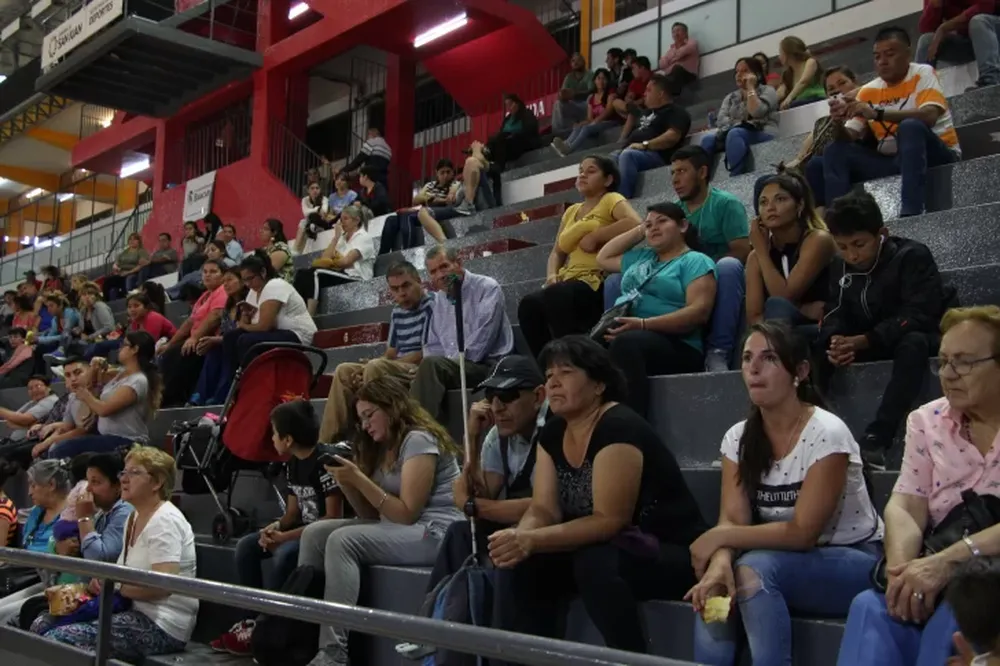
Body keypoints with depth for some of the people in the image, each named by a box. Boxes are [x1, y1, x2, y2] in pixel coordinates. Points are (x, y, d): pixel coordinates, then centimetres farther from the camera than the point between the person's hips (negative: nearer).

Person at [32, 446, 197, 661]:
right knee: (42, 625, 4)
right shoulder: (135, 517, 17)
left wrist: (115, 586, -11)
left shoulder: (165, 521, -14)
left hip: (161, 627, -10)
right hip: (136, 612, 10)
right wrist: (103, 581, 3)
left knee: (57, 639, -20)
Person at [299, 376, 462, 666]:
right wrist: (345, 481, -4)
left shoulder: (419, 439, -11)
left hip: (435, 533, -9)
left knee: (342, 540, -26)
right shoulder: (383, 447, 16)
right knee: (315, 533, -7)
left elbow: (406, 514, -17)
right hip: (395, 529, 9)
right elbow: (373, 514, 11)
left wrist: (358, 479, -19)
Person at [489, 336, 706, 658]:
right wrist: (517, 539, -25)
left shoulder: (619, 428, -22)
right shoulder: (552, 433, 3)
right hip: (595, 549, 8)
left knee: (595, 564, -35)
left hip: (671, 554, -7)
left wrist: (532, 541, -34)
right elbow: (543, 509, -3)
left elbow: (609, 520, -27)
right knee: (519, 563, -12)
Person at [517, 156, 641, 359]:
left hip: (599, 282, -6)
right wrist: (552, 276, 3)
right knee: (529, 304, -23)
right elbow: (557, 251, 24)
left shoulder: (611, 199, 5)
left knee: (554, 295, -35)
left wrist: (594, 236, -11)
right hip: (570, 282, 6)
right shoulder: (571, 211, 26)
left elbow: (636, 224, -15)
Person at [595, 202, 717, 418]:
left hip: (673, 344, -6)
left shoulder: (696, 261, 7)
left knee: (626, 343, -41)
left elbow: (699, 312, -8)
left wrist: (644, 324, -19)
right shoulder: (641, 257, 30)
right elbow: (603, 258, 43)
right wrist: (639, 231, 33)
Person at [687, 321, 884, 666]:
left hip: (854, 562, -5)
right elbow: (732, 520, -10)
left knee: (754, 570, -31)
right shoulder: (738, 438, -1)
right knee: (714, 592, -24)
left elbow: (802, 532, -22)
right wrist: (719, 561, -32)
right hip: (785, 563, 5)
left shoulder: (826, 433, -20)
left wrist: (718, 537, -22)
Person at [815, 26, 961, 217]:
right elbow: (850, 137, 3)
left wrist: (877, 113, -33)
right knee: (835, 151, -11)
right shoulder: (868, 91, 7)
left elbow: (930, 116, -24)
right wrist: (839, 122, -21)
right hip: (892, 160, 5)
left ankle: (911, 213, -46)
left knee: (910, 126, -35)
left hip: (937, 155, -4)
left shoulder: (922, 73, -5)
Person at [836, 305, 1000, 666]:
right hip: (944, 578, 3)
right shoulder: (928, 420, 12)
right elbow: (906, 505, 0)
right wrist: (901, 566, -21)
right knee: (872, 607, -28)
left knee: (952, 620, -35)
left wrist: (946, 562, -30)